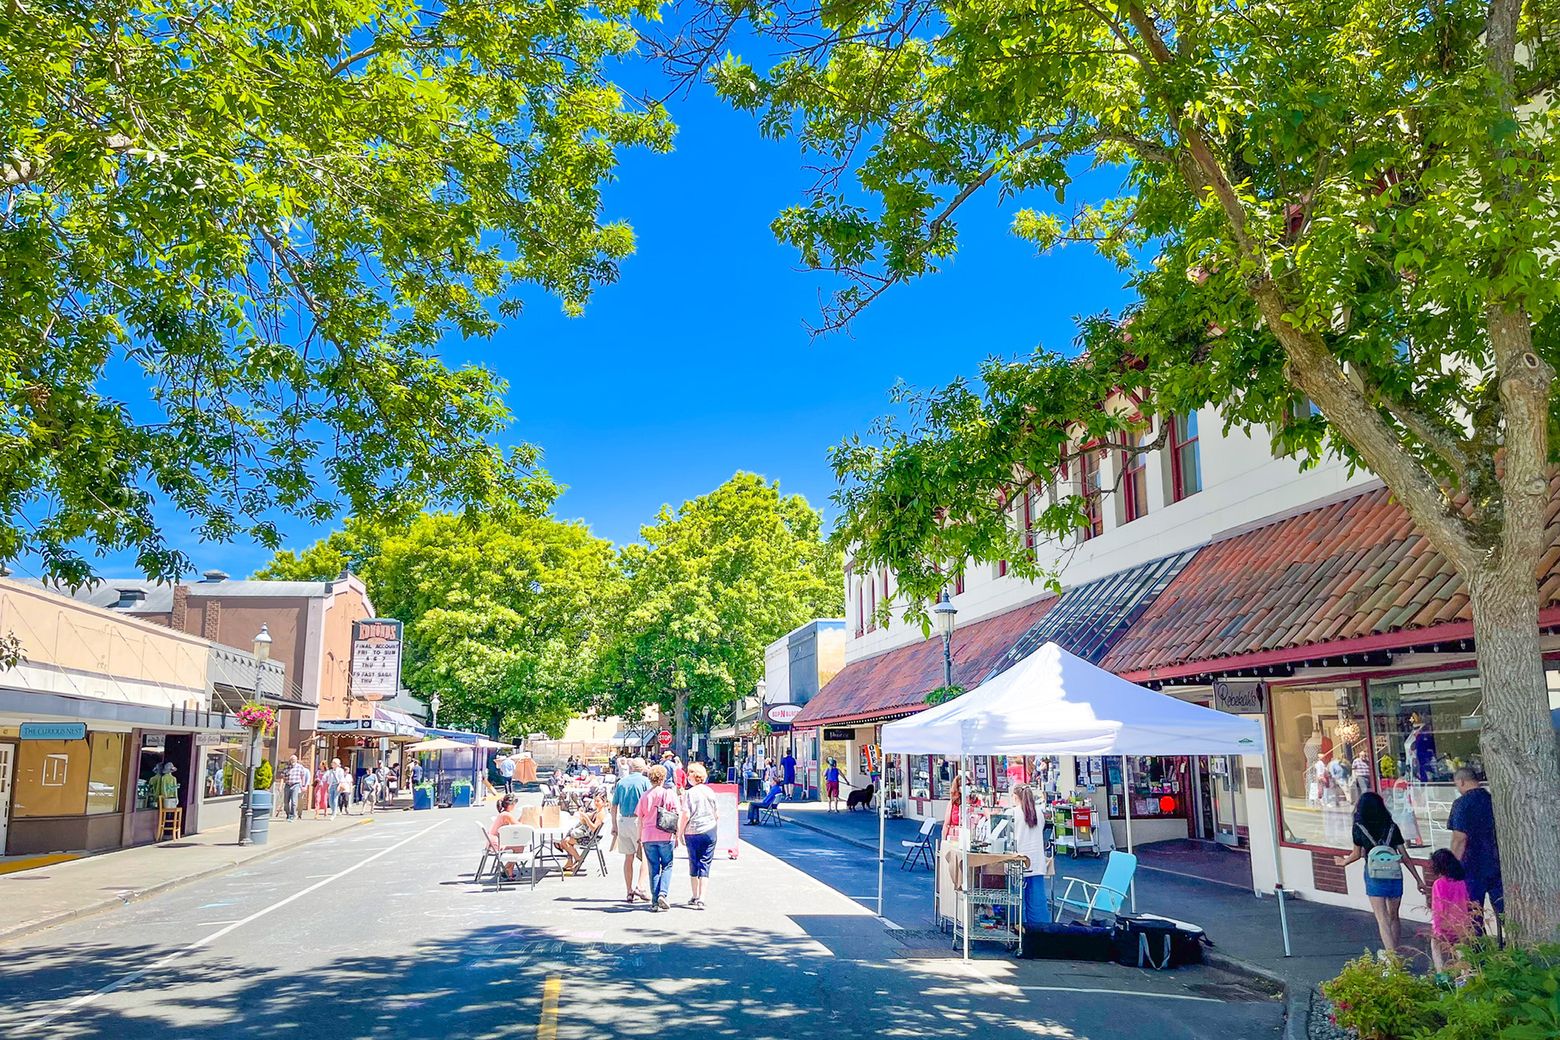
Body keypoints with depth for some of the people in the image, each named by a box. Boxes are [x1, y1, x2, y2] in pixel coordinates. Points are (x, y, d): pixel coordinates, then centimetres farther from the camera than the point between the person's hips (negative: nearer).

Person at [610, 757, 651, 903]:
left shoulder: (621, 782, 11)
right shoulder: (645, 781, -1)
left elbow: (614, 806, 11)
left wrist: (614, 825, 17)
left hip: (623, 821, 4)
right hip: (639, 821, -4)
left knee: (628, 857, 10)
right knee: (645, 856, 4)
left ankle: (629, 892, 12)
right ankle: (640, 887, -10)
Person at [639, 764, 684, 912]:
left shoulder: (645, 796, 7)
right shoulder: (670, 794, -1)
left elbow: (640, 819, 9)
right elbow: (678, 816, -3)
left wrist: (639, 837, 17)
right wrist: (677, 836, 3)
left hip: (648, 836, 2)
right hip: (666, 836, -2)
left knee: (654, 869, 8)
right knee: (667, 866, 9)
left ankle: (655, 902, 7)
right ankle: (663, 894, -10)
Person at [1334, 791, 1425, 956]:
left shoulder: (1359, 827, -2)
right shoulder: (1392, 827, 2)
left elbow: (1357, 854, 8)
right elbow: (1404, 856, 2)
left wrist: (1344, 862, 28)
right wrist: (1418, 880, 8)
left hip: (1374, 877, -3)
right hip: (1395, 875, 3)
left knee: (1382, 919, -2)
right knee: (1394, 917, 19)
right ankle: (1394, 952, 30)